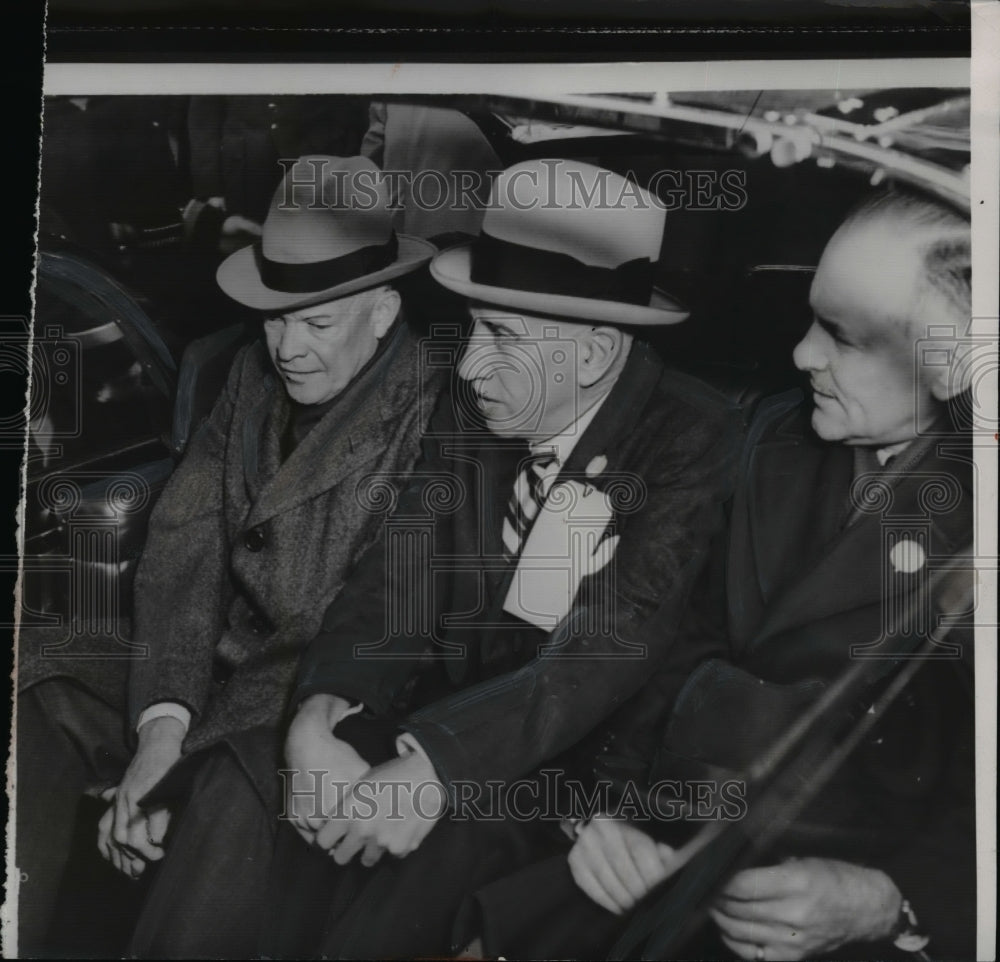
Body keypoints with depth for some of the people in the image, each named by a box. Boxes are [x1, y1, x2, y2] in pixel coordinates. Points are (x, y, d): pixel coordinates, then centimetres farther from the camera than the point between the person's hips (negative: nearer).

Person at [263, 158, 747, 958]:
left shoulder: (697, 439, -15)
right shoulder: (470, 409, -1)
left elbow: (616, 642, -24)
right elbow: (401, 576, -6)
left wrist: (437, 768, -33)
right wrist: (318, 720, -24)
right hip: (453, 704, 4)